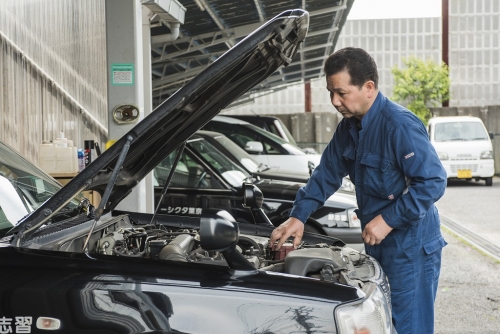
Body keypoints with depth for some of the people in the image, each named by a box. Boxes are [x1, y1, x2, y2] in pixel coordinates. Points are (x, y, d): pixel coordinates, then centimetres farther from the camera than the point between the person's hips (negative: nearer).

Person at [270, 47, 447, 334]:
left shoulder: (400, 125, -22)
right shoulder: (349, 127, 7)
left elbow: (433, 182, -24)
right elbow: (327, 174, 14)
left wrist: (388, 220, -23)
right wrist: (298, 216, 5)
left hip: (410, 246, -9)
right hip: (377, 244, 9)